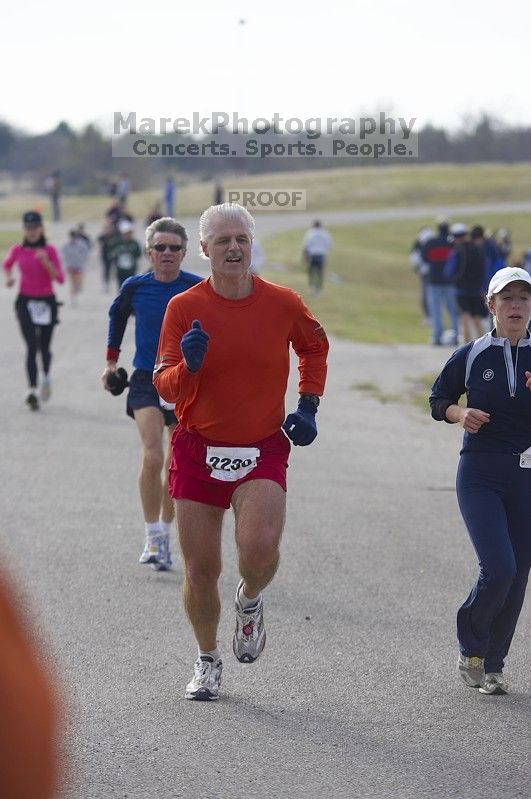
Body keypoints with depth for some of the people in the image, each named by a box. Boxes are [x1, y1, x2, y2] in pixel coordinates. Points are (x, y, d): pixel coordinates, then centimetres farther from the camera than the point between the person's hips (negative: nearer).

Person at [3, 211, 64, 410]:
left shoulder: (49, 250, -4)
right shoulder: (17, 250, 0)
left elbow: (60, 278, -9)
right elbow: (7, 264, 21)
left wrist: (46, 262, -23)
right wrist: (8, 277, 1)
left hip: (47, 302, 0)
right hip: (25, 302, 0)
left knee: (44, 347, 9)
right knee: (32, 347, -13)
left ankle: (46, 377, 40)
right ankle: (33, 391, -15)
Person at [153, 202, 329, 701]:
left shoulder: (283, 304, -1)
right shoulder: (183, 308, -4)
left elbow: (315, 347, 20)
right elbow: (166, 387, -5)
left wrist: (307, 405, 9)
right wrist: (189, 365, -27)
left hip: (263, 450, -1)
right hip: (198, 449, 1)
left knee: (260, 547, -23)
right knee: (200, 569, 3)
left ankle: (250, 602, 13)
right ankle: (207, 661, 27)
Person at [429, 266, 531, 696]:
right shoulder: (471, 356, 0)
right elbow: (439, 399, 13)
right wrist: (460, 414, -8)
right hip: (481, 475, -2)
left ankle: (493, 663, 21)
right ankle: (471, 647, 10)